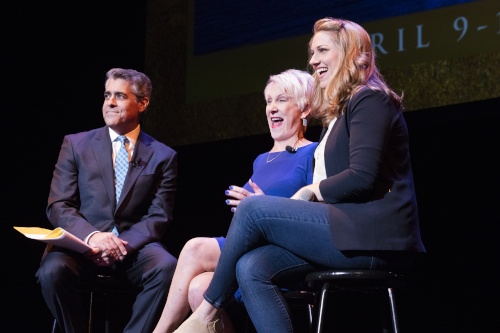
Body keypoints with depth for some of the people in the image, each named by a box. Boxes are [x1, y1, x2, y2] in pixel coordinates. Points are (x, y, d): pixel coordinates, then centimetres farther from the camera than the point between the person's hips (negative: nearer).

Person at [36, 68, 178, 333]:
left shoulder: (163, 156, 9)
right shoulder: (76, 144, 9)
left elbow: (159, 217, 2)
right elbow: (58, 206, 2)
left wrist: (123, 244, -18)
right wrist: (91, 236, -19)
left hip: (134, 246, 0)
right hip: (82, 243, 0)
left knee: (167, 269, -32)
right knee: (52, 270, -33)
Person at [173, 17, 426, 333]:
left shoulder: (370, 100, -5)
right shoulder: (338, 111, 26)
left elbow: (361, 177, -17)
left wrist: (310, 192, -4)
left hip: (374, 236, -9)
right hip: (349, 230, 9)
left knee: (253, 208, -15)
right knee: (252, 268, -13)